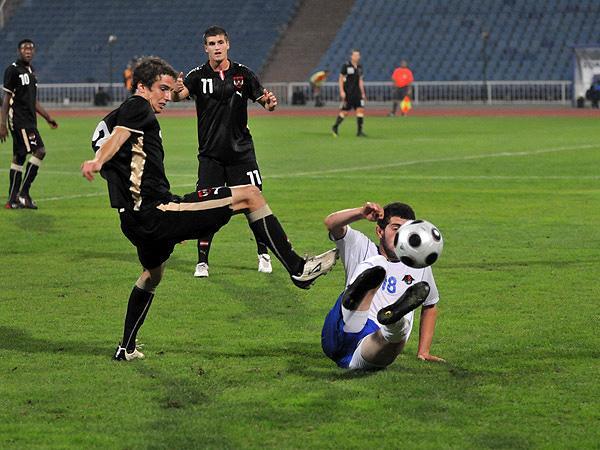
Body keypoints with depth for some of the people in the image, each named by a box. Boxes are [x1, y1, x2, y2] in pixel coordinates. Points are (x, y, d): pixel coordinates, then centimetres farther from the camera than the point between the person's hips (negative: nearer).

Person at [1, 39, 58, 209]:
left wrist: (47, 117, 24)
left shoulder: (31, 71, 17)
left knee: (19, 157, 8)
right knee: (39, 150, -16)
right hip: (18, 120, -9)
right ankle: (23, 193, -13)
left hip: (29, 121, 9)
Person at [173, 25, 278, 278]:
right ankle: (202, 262, 5)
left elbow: (263, 100, 4)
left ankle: (264, 254, 17)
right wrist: (176, 92, -45)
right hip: (210, 154, -1)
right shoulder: (198, 76, -4)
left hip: (241, 151, 1)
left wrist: (269, 104, -20)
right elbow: (179, 95, -21)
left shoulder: (243, 74, 1)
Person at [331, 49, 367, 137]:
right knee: (344, 111, -1)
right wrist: (342, 91, -13)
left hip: (357, 93, 5)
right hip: (347, 93, -5)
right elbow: (340, 79, -6)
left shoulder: (359, 67, 10)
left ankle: (359, 131, -3)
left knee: (360, 109, -6)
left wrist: (363, 93, 15)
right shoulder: (346, 66, -7)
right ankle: (335, 127, 20)